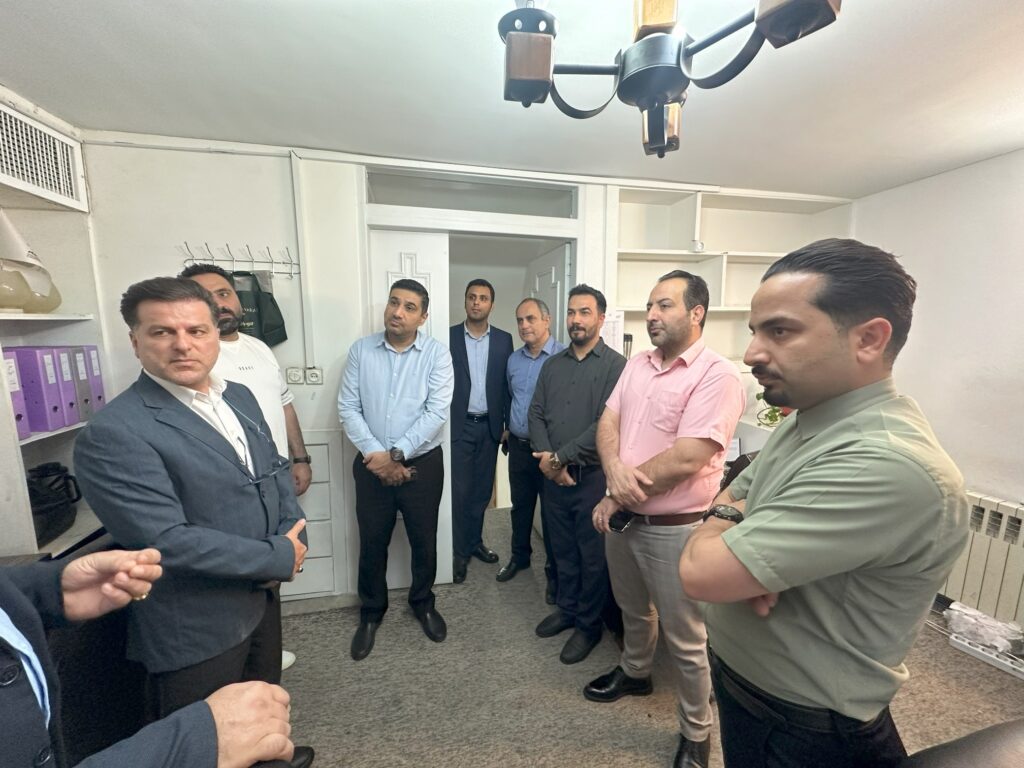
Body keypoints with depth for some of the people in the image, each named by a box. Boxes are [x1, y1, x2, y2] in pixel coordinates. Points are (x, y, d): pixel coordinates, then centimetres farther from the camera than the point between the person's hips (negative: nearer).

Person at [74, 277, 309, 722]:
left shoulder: (239, 397, 2)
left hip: (262, 598, 7)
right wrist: (281, 558, -19)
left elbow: (276, 470, 7)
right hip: (196, 630, -6)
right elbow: (167, 541, -27)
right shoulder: (113, 433, -22)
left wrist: (292, 540, -10)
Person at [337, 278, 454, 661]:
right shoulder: (361, 350, -1)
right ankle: (371, 612, 39)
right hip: (372, 465, 2)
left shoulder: (437, 353, -7)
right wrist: (375, 454, -14)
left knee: (424, 540, 13)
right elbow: (347, 407, -4)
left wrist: (396, 454, -17)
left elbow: (437, 412, -14)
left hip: (422, 463, -1)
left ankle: (423, 602, 40)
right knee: (372, 542, 14)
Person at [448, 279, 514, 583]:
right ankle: (459, 551, 20)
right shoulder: (449, 336, -2)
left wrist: (508, 424, 3)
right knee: (459, 491, 3)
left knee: (482, 489, 14)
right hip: (458, 426, -2)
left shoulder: (504, 339, 4)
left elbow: (508, 384, 5)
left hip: (489, 426, 3)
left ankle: (474, 541, 32)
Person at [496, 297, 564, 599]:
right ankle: (520, 555, 41)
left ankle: (554, 571, 28)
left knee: (552, 511, 9)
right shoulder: (514, 359, 7)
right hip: (518, 444, 6)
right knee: (520, 505, 20)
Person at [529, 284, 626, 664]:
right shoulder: (552, 365, 9)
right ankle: (566, 608, 41)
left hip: (593, 477, -5)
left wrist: (560, 457, -16)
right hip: (554, 476, 5)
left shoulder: (615, 365, -10)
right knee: (562, 549, 20)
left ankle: (589, 624, 31)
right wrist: (546, 458, -11)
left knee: (593, 556, 11)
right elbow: (536, 413, 5)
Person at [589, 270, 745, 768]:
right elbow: (608, 422, 1)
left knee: (685, 639, 12)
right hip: (623, 517, 7)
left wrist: (617, 496, -15)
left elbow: (687, 458, -25)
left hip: (675, 528, -6)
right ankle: (634, 672, 55)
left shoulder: (717, 375, -18)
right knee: (633, 610, 28)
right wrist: (615, 470, -21)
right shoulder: (637, 365, 5)